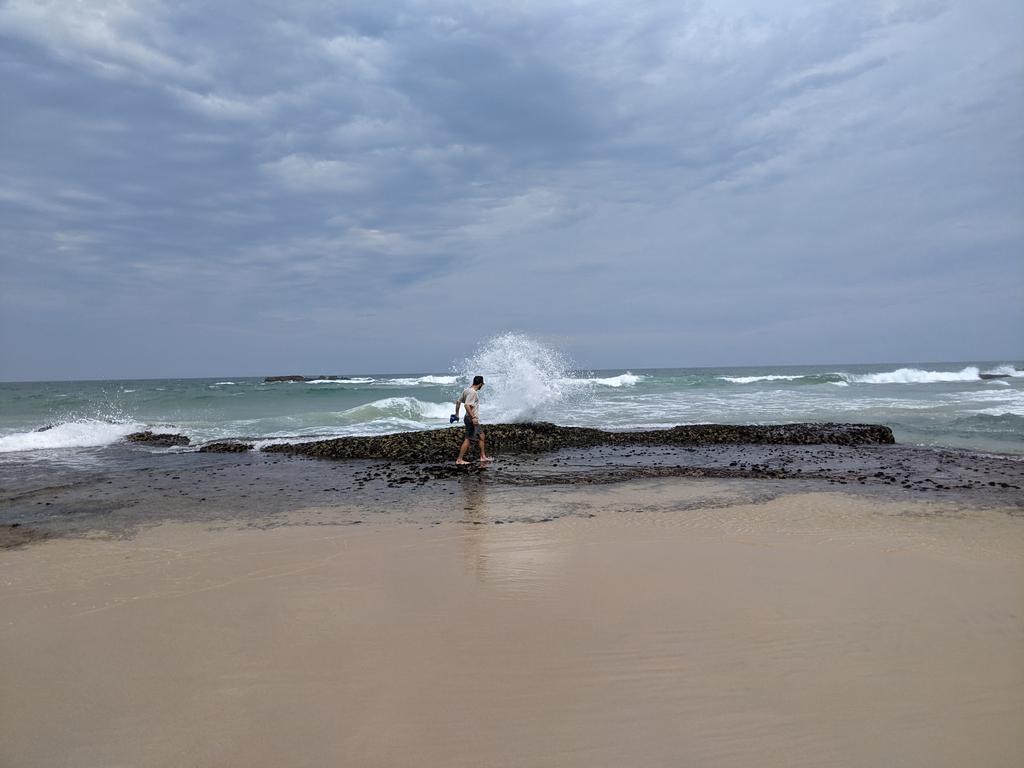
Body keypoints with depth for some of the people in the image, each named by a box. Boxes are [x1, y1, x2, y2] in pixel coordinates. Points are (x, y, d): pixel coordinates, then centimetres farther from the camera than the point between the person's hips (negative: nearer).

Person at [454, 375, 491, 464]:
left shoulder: (466, 390, 11)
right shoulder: (472, 392, -17)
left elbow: (458, 402, 16)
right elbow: (467, 405, -27)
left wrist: (457, 414, 25)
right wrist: (473, 418, -27)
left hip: (473, 419, 10)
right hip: (471, 419, -10)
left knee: (481, 436, 17)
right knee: (467, 439, -6)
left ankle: (483, 456, 25)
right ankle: (459, 460, -3)